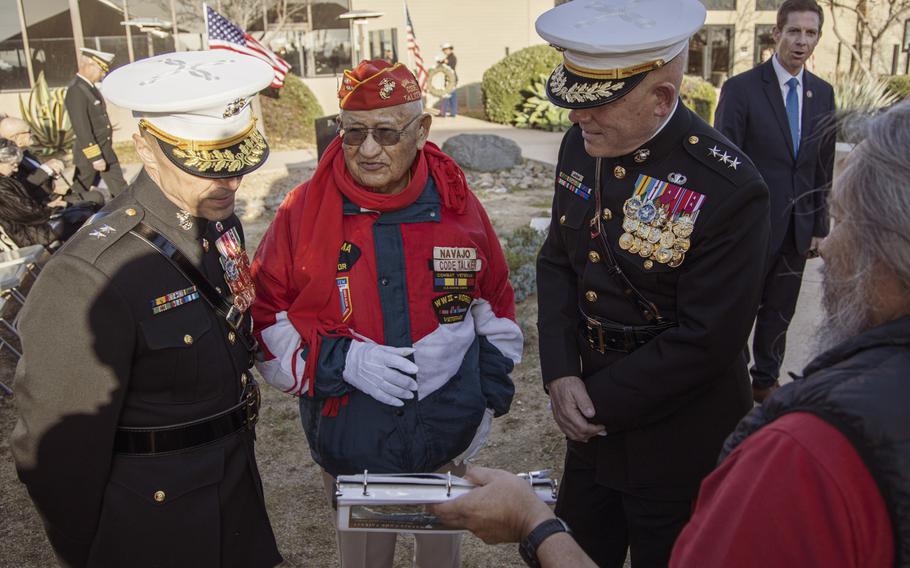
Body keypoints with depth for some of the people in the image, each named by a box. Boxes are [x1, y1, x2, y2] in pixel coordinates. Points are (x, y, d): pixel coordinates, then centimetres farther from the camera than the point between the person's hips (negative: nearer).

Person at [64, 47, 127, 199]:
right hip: (89, 152, -9)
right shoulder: (76, 90, -21)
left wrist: (103, 154, 17)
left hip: (105, 151, 9)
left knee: (119, 188, 12)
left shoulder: (90, 87, 7)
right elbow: (82, 129, -24)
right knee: (81, 192, 7)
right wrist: (95, 157, -23)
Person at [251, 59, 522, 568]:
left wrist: (489, 398, 4)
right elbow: (262, 319, -7)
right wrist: (340, 358, -21)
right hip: (349, 444, -1)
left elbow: (495, 304, 6)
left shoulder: (457, 205, -6)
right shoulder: (303, 212, -11)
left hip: (450, 443, 2)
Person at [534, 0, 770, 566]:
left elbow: (706, 342, -22)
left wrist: (599, 403, -15)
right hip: (593, 422, 6)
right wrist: (560, 375, -10)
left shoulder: (729, 190, -25)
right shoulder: (583, 144, -6)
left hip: (677, 449, -5)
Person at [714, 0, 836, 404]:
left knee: (780, 312, 16)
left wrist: (819, 225, 9)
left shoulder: (823, 94, 7)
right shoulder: (741, 89, -9)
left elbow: (823, 167, 10)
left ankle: (766, 381, 33)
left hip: (798, 229, 5)